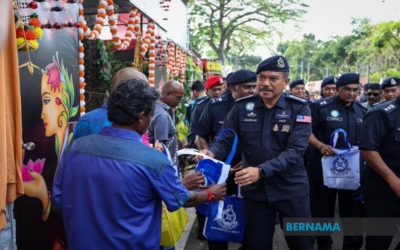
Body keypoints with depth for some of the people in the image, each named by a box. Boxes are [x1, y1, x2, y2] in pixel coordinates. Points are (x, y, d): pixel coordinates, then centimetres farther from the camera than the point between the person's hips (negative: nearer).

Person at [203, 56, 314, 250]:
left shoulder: (299, 109, -9)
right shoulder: (241, 107, -2)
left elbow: (295, 151, -19)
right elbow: (225, 141, -2)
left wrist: (261, 171, -33)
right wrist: (212, 154, -26)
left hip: (291, 190, -1)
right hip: (255, 190, 2)